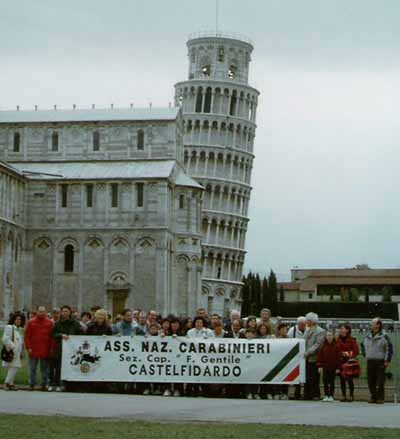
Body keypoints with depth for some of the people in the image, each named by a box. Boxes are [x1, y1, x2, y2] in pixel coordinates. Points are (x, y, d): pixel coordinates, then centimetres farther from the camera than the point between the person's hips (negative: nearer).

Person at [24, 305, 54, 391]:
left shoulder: (49, 323, 5)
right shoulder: (31, 322, 4)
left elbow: (52, 336, 2)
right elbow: (27, 336, 3)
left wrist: (51, 348, -5)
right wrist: (28, 347, -5)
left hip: (45, 350, 0)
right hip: (33, 350, 0)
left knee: (44, 368, 6)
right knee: (32, 368, 4)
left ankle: (44, 385, 11)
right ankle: (32, 384, 10)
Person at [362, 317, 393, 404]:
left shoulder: (384, 337, -5)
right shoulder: (368, 336, 10)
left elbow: (389, 349, -4)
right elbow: (363, 345, 29)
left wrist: (387, 361, -7)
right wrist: (365, 355, 21)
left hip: (380, 362, -5)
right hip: (370, 361, 5)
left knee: (380, 381, -6)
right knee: (371, 381, 5)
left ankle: (380, 398, 0)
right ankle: (373, 397, 14)